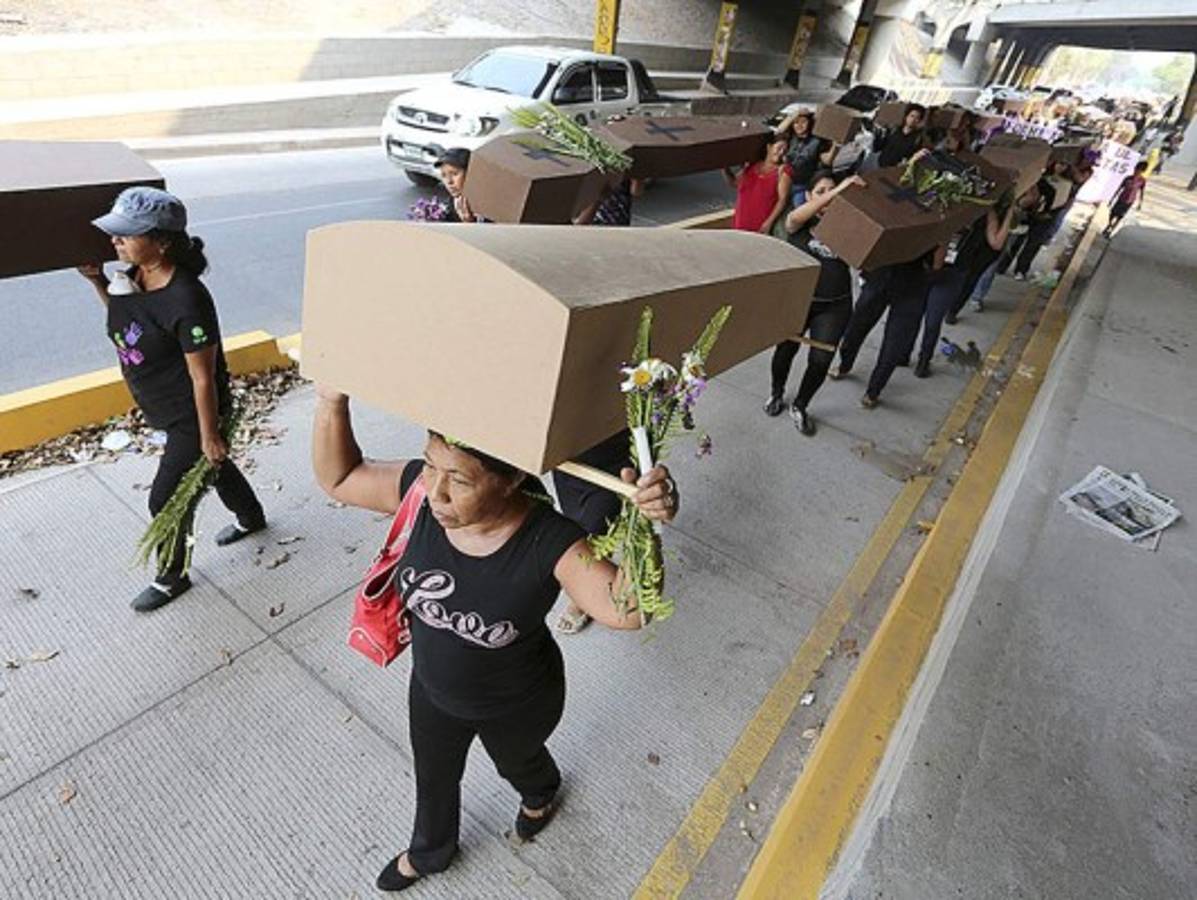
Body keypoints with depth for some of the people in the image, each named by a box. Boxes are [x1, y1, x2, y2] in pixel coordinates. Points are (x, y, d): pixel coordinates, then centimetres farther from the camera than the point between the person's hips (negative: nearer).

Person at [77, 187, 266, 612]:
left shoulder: (185, 301, -31)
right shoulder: (133, 277, -5)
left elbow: (203, 377, -26)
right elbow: (122, 316, 19)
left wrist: (208, 435, -19)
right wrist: (97, 280, 1)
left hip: (192, 416, -8)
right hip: (168, 410, 9)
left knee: (166, 500, 4)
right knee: (213, 467, 27)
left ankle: (171, 576, 28)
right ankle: (252, 517, 53)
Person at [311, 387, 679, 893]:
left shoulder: (548, 542, -39)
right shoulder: (422, 491, -27)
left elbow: (623, 608, -46)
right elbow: (338, 478, -13)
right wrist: (331, 401, -29)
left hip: (516, 706, -3)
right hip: (432, 691, 4)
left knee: (517, 763, 34)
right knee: (434, 778, 34)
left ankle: (541, 794, 74)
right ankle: (431, 850, 69)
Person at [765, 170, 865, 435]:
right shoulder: (799, 223, -3)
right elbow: (794, 218, -26)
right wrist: (838, 190, -35)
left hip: (834, 306, 1)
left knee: (820, 361, -1)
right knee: (786, 350, 11)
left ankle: (799, 407, 25)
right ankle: (777, 394, 42)